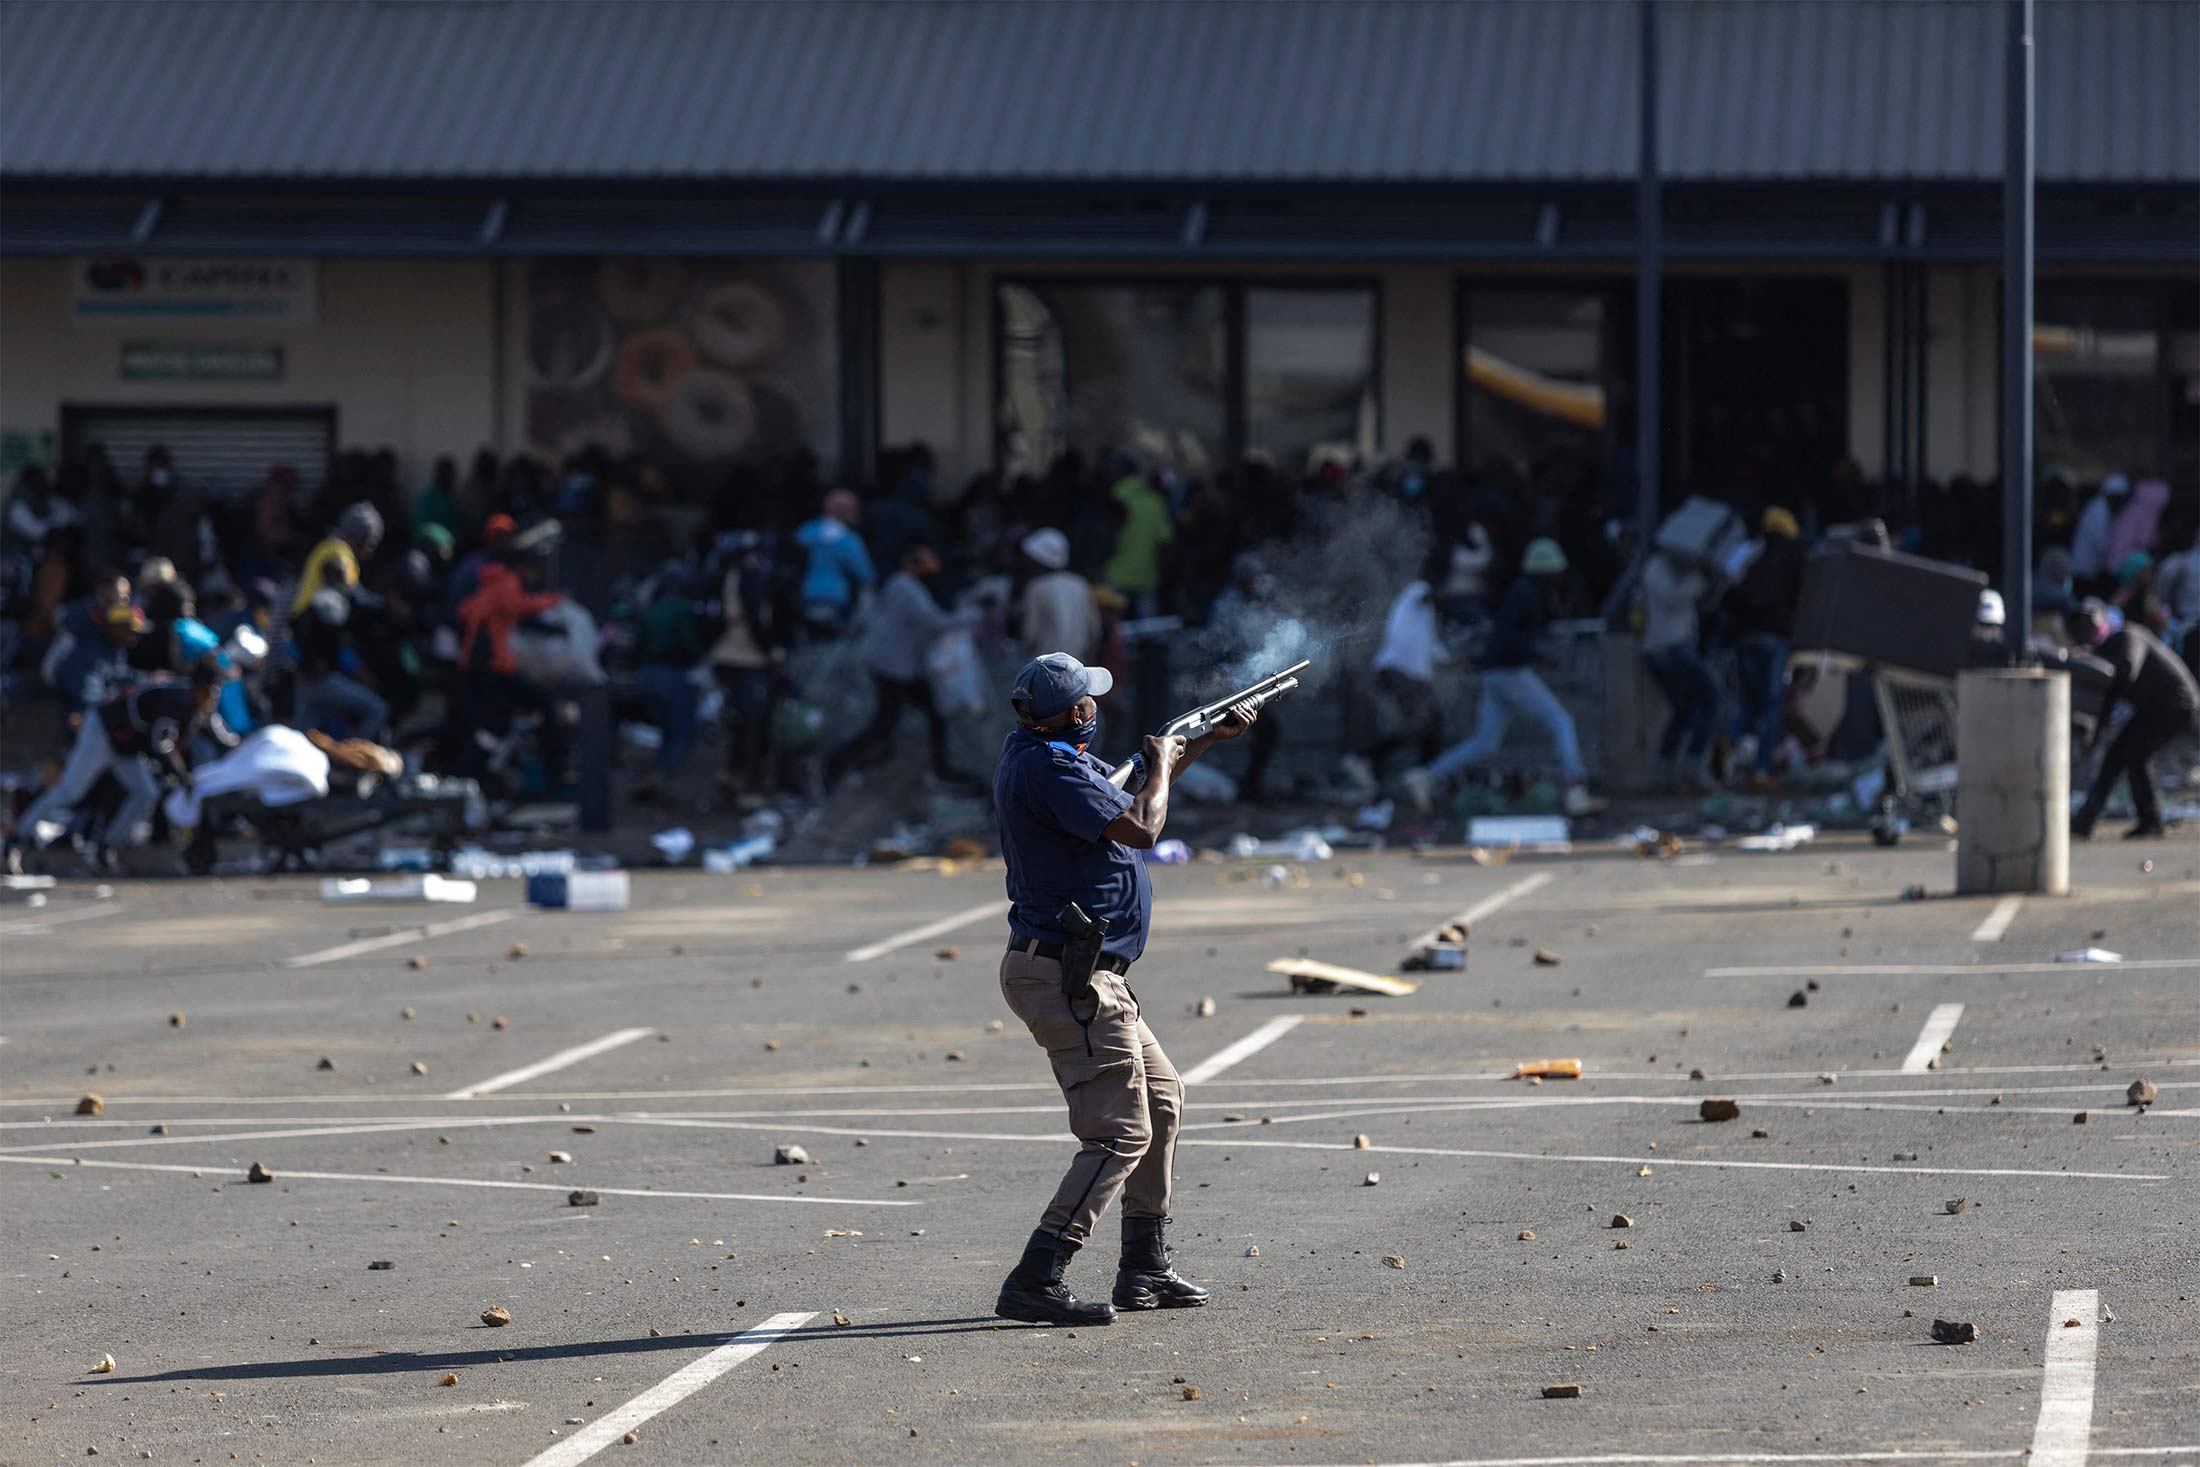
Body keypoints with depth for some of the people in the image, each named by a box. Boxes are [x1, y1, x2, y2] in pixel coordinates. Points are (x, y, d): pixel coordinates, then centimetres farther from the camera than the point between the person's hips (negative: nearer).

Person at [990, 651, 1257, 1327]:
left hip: (1089, 979, 11)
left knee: (1162, 1099, 22)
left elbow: (1126, 798, 29)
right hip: (1068, 980, -11)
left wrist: (1209, 739, 32)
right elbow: (1139, 829, -25)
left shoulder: (1031, 750, 12)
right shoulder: (1046, 769, -20)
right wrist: (1161, 763, -5)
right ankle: (1033, 1284, -20)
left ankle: (1145, 1269, 27)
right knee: (1120, 1135, -13)